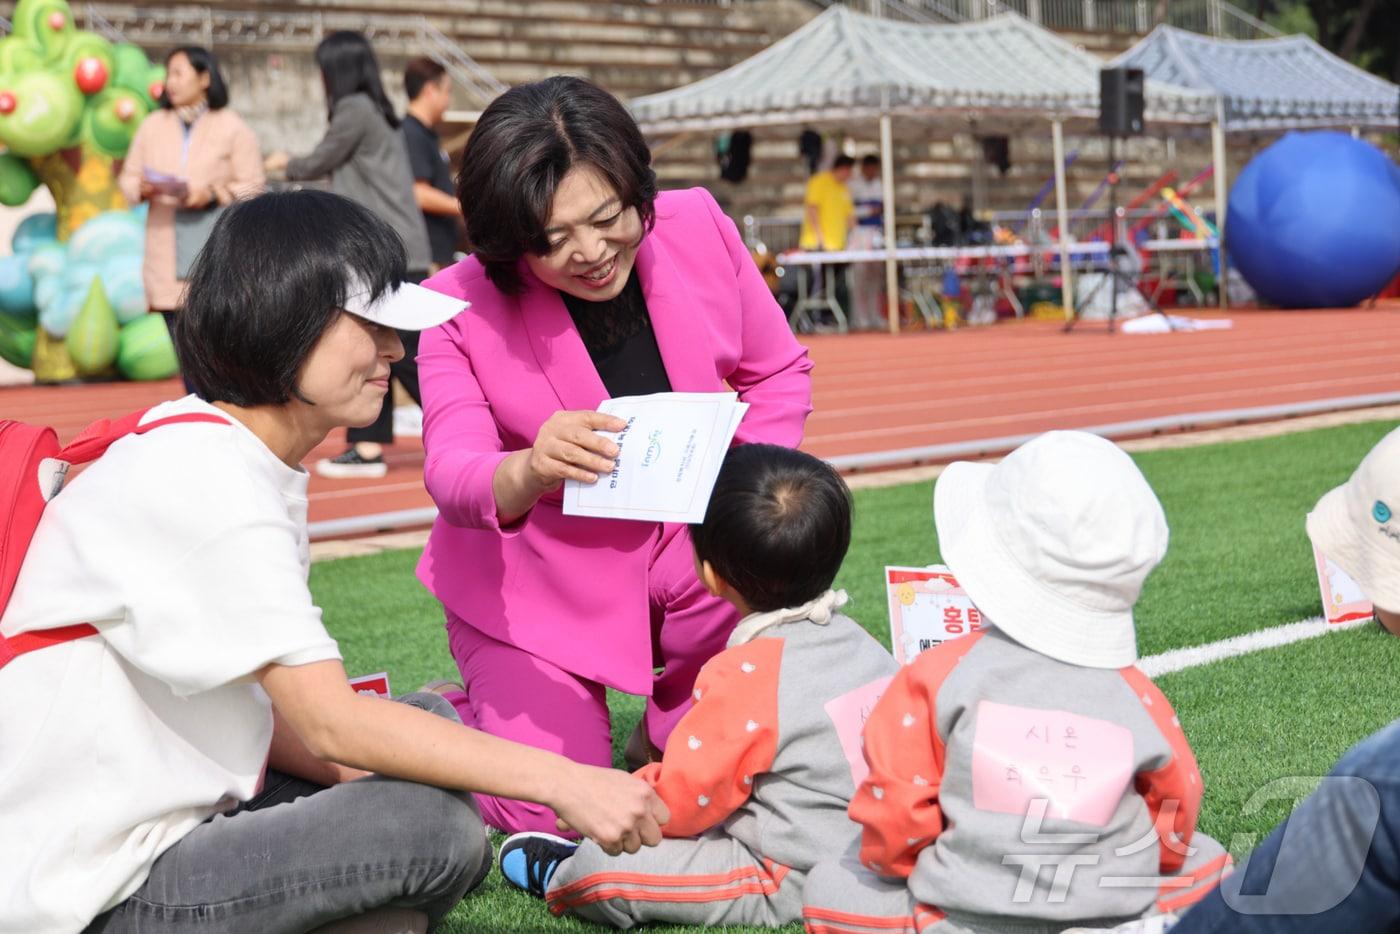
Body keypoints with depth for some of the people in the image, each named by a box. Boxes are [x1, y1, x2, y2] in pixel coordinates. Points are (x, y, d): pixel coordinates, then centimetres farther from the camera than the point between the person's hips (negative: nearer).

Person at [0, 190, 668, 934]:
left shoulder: (251, 461, 10)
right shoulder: (201, 475, -20)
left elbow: (256, 704, 9)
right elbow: (330, 722, -23)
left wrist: (362, 774, -7)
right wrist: (561, 779, -21)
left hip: (176, 814, 10)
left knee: (433, 720, 13)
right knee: (437, 828, -22)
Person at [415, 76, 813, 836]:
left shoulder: (698, 229, -9)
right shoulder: (462, 307, -17)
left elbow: (780, 375, 4)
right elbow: (451, 473, -25)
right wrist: (528, 473, -49)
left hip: (700, 555, 3)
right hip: (539, 581, -3)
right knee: (552, 815, -12)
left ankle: (663, 734, 27)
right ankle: (460, 719, 21)